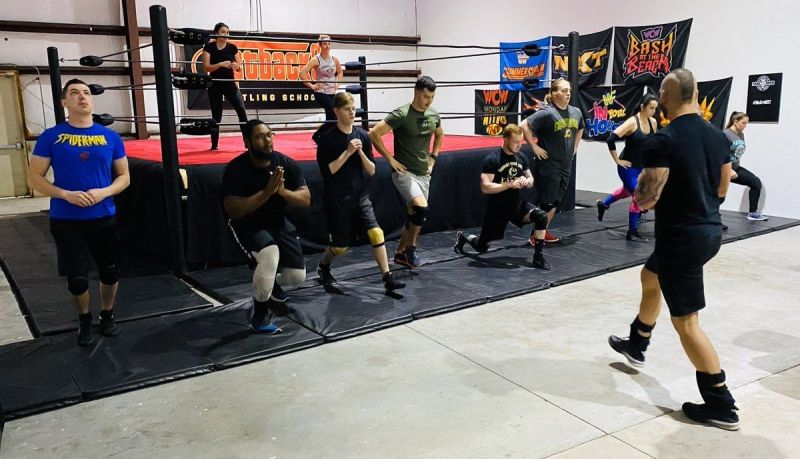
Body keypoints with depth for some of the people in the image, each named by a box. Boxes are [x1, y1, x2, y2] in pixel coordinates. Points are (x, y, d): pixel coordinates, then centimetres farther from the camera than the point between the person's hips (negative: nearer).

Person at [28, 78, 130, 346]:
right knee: (77, 278, 5)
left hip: (104, 218, 2)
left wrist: (103, 193, -13)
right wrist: (66, 194, -17)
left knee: (110, 272, 11)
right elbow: (34, 177, -2)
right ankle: (85, 321, 31)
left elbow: (124, 176, 5)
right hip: (66, 221, -1)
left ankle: (107, 316, 36)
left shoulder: (111, 137, 1)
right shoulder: (51, 137, -4)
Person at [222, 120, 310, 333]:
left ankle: (272, 285, 38)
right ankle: (259, 315, -11)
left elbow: (306, 199, -11)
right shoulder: (236, 168, -21)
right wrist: (267, 191, -35)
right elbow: (233, 210, -28)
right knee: (271, 254, -35)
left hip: (278, 223, 5)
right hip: (247, 225, -5)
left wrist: (282, 191, -30)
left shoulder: (286, 163, -10)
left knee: (297, 276, -3)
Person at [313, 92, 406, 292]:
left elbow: (371, 171, 2)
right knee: (341, 245, 6)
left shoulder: (363, 136, 1)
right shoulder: (327, 138, -9)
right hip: (337, 199, -3)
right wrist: (347, 152, -20)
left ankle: (388, 279, -9)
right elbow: (327, 171, -14)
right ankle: (323, 267, 38)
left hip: (360, 195, 3)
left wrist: (361, 152, -15)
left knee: (376, 233, -14)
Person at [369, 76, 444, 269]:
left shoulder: (434, 115, 5)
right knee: (422, 208, -24)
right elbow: (374, 133, -17)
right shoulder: (401, 115, -15)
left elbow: (439, 135, 27)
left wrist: (433, 157, 15)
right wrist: (390, 159, -14)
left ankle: (400, 253, 28)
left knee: (415, 216, 11)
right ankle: (411, 247, -2)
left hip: (424, 174, 7)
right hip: (404, 172, -7)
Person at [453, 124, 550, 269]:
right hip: (496, 208, -4)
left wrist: (526, 181, -11)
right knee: (482, 247, 8)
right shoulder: (492, 159, -17)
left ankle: (538, 257, -11)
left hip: (516, 204, 4)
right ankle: (463, 237, 41)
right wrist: (510, 184, -25)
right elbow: (485, 187, -23)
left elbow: (531, 180, 13)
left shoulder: (521, 157, 2)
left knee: (541, 217, -23)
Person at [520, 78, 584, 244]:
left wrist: (575, 147, 16)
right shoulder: (547, 113, -16)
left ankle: (544, 232, 26)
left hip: (566, 166, 7)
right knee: (547, 202, -3)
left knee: (556, 201, 14)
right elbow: (524, 126, -21)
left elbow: (580, 129, 26)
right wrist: (534, 147, -19)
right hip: (548, 166, -7)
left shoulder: (576, 112, 5)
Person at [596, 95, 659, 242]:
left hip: (641, 167, 8)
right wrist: (617, 160, -18)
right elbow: (611, 140, -25)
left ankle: (603, 203, 53)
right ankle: (632, 232, 7)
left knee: (627, 191, 27)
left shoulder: (653, 122, 1)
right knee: (638, 196, -8)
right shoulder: (632, 122, -20)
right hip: (628, 167, -8)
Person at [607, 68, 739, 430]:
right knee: (651, 277, 30)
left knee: (686, 321, 1)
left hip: (682, 237, -9)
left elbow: (645, 200, -21)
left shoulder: (663, 141, -21)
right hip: (710, 229, 9)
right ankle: (636, 345, 48)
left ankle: (721, 405, 9)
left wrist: (639, 187, 1)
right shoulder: (718, 136, 5)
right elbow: (721, 189, 14)